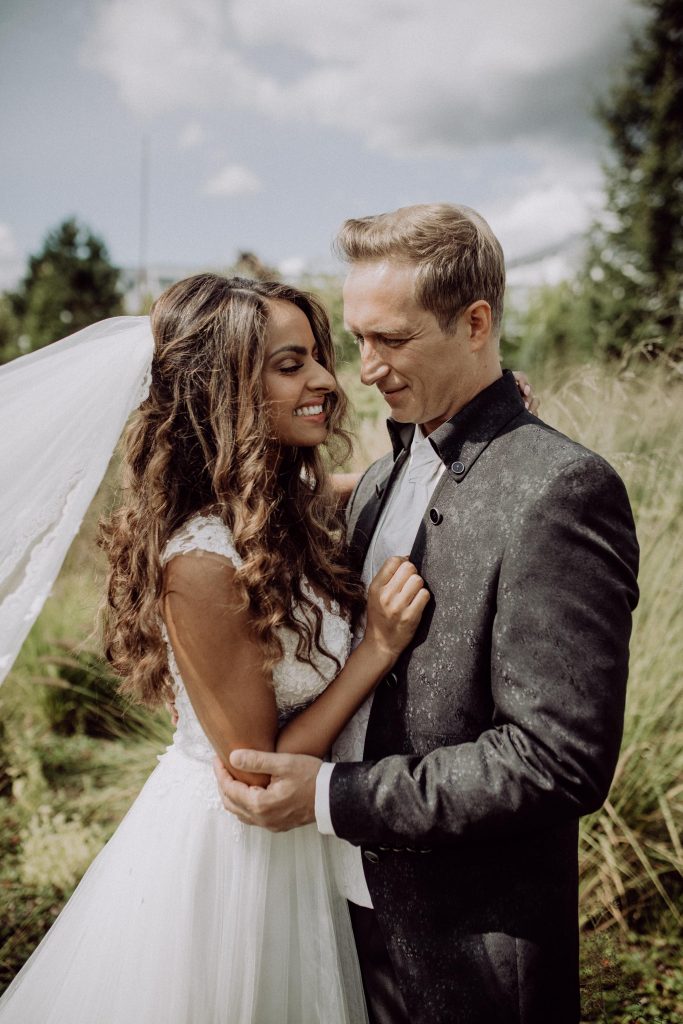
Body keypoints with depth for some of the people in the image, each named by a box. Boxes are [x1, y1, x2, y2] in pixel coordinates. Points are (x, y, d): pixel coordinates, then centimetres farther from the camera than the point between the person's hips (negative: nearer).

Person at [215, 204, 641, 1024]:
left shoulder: (562, 489, -20)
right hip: (352, 902, 7)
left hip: (468, 953, -7)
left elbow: (561, 761, -23)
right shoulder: (381, 480, 6)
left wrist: (331, 796, -21)